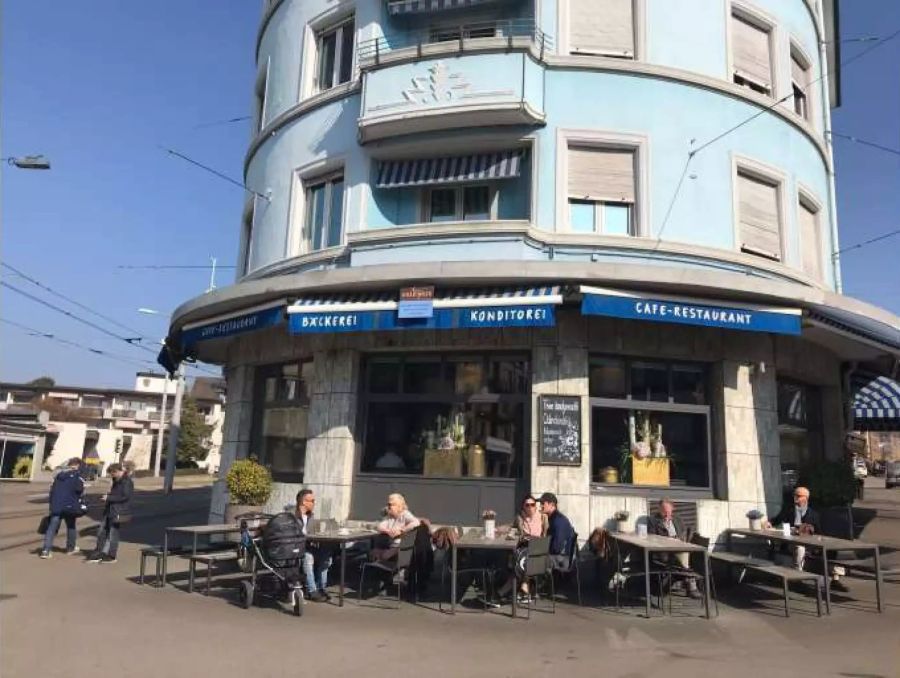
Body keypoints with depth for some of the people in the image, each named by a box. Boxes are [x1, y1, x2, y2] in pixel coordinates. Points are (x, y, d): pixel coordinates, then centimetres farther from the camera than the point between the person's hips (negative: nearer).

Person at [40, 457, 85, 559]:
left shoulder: (59, 474, 14)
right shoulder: (76, 475, -6)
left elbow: (52, 489, 15)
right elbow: (79, 489, -14)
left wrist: (52, 503, 19)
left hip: (56, 506, 4)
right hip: (70, 506, -4)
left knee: (52, 527, 0)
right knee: (71, 526, 14)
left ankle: (46, 550, -11)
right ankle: (71, 548, 26)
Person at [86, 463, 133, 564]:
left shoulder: (127, 482, -17)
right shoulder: (116, 480, 12)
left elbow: (125, 496, -23)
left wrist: (109, 498, -20)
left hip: (118, 512, -9)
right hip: (109, 509, 9)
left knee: (113, 533, 0)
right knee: (102, 531, 13)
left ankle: (112, 556, 13)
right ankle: (99, 553, 24)